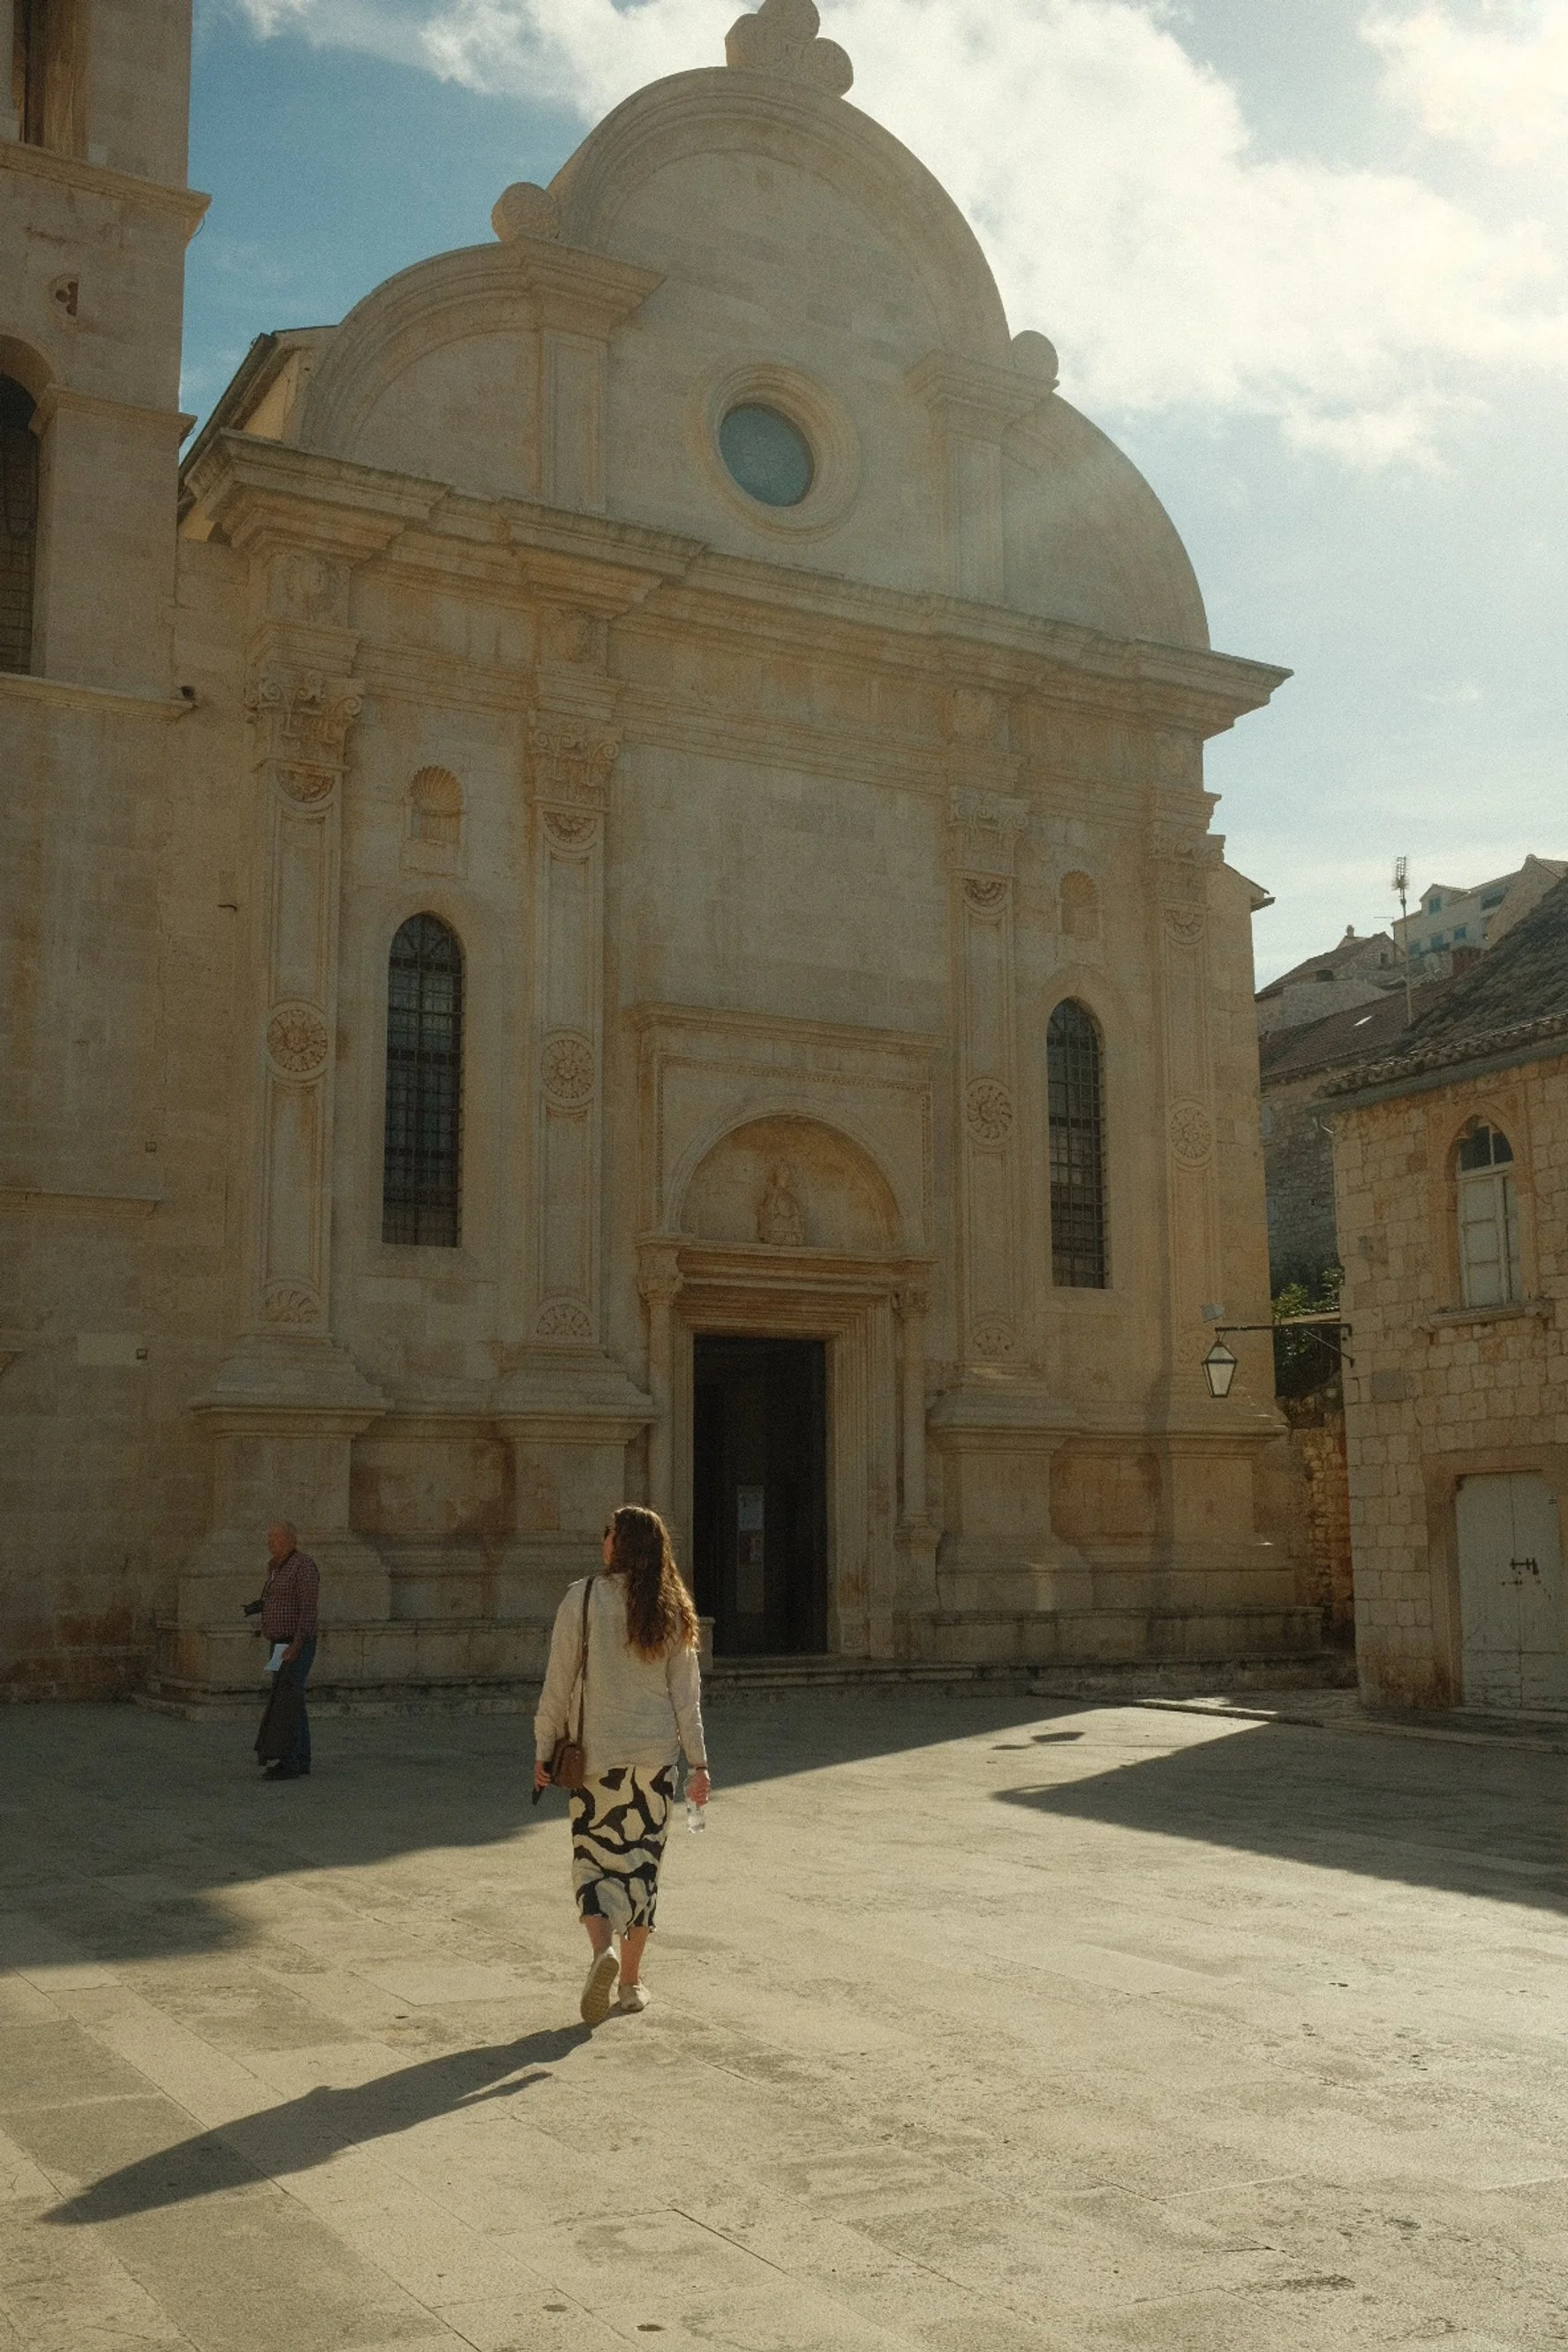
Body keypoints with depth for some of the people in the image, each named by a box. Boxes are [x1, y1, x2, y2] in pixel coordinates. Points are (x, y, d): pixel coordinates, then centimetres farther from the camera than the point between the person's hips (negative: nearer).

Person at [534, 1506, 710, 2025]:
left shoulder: (584, 1597, -8)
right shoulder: (670, 1610, 0)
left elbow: (558, 1683, -7)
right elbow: (686, 1693, 1)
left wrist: (543, 1749, 2)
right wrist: (698, 1762, 5)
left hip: (598, 1753, -2)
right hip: (657, 1753, 3)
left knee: (593, 1858, 7)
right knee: (642, 1861, 12)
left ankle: (602, 1948, -19)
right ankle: (631, 1982, 18)